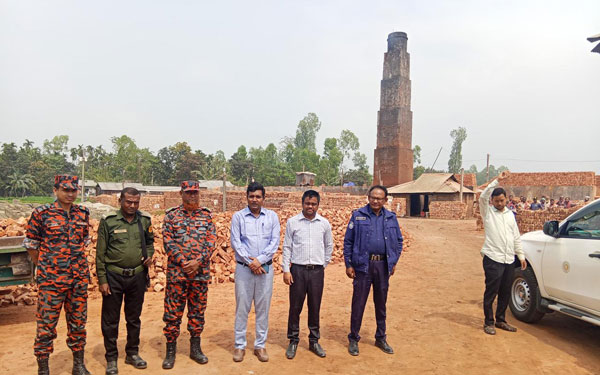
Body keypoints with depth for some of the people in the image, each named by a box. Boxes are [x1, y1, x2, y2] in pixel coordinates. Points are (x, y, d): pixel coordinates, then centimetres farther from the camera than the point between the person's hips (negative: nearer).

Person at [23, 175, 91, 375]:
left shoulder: (83, 213, 4)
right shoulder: (41, 213, -7)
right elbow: (30, 243, 1)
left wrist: (78, 264, 12)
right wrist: (44, 267, 6)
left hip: (79, 279, 4)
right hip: (50, 280, -3)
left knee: (78, 323, 13)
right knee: (46, 325, 5)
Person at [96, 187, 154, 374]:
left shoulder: (145, 220, 2)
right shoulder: (108, 221, -7)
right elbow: (100, 253, -5)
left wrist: (149, 255, -2)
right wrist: (102, 280, -7)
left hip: (137, 275, 3)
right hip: (114, 276, -3)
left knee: (134, 318, 15)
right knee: (110, 319, 8)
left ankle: (132, 353, 32)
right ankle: (111, 359, 23)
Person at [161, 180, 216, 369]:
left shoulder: (206, 215, 6)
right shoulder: (171, 215, 2)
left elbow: (211, 242, -1)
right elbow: (168, 241, -5)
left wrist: (198, 261, -13)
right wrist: (183, 262, -14)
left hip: (201, 272, 2)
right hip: (177, 272, -2)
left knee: (198, 311, 11)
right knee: (173, 311, 4)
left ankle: (195, 348, 25)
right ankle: (170, 351, 19)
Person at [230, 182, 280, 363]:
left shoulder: (272, 216, 5)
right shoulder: (238, 216, 2)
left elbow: (275, 242, 0)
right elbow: (235, 242, -3)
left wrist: (260, 260, -11)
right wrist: (250, 261, -11)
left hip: (265, 268, 1)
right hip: (244, 268, -1)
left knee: (263, 308, 7)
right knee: (242, 307, 4)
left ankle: (260, 345, 20)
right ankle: (240, 345, 17)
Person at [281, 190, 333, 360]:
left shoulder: (324, 223, 4)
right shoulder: (292, 222, -1)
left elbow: (329, 246, 17)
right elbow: (287, 247, 1)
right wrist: (286, 270, -4)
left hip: (317, 270, 2)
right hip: (298, 269, -1)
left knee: (315, 307, 10)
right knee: (295, 307, 4)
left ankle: (314, 341, 24)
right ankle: (293, 341, 19)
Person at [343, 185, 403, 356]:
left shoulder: (391, 218, 6)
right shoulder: (358, 215, -2)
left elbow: (398, 241, 15)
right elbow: (348, 241, -2)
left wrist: (394, 262, 8)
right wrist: (348, 264, -6)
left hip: (383, 265, 3)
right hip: (363, 265, -3)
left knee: (381, 303, 14)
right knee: (358, 303, 3)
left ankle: (381, 339, 30)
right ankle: (353, 339, 18)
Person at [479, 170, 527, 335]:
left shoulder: (510, 214, 15)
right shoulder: (488, 212, -1)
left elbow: (516, 237, 19)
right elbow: (483, 197, -20)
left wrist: (521, 255, 15)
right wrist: (497, 180, -22)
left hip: (509, 260, 6)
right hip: (493, 259, -6)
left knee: (505, 292, 13)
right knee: (491, 292, -1)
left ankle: (500, 320, 27)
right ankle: (488, 322, 10)